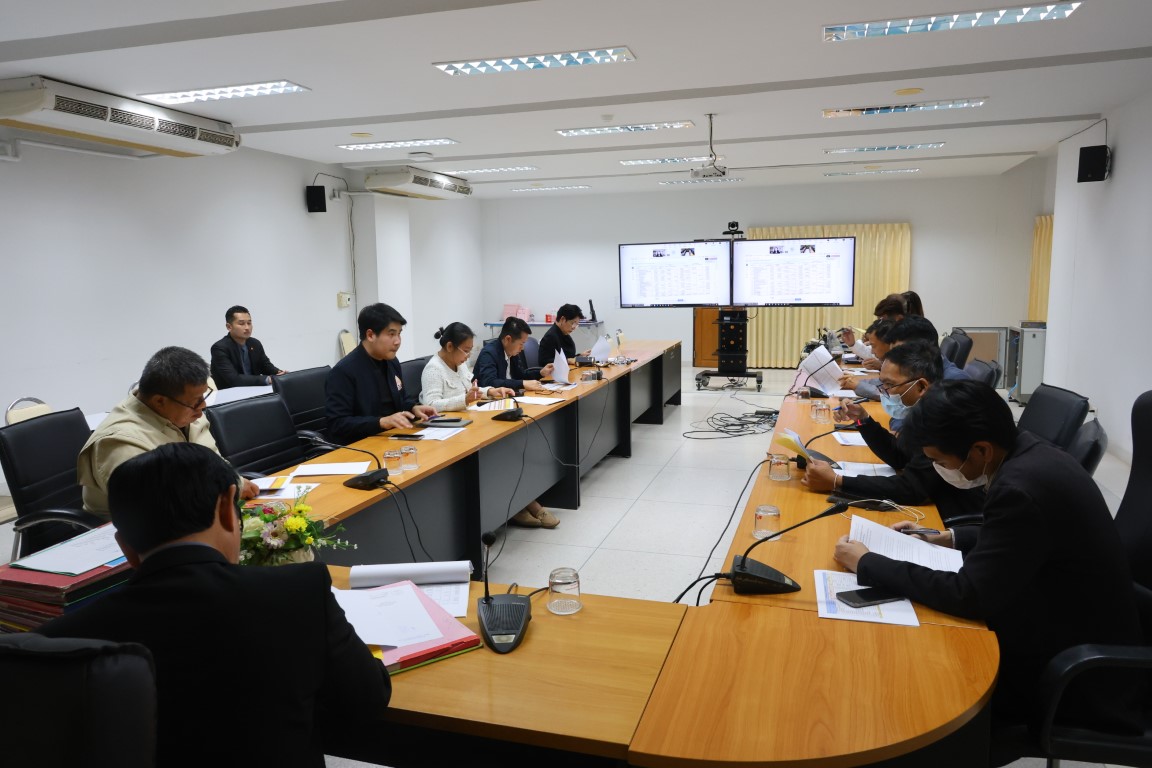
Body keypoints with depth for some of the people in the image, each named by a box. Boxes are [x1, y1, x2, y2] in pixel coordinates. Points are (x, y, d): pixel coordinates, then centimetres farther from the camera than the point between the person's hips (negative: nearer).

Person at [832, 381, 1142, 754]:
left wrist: (867, 563, -20)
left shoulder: (1021, 488, -32)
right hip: (1074, 630, 8)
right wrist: (947, 538, 8)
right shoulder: (1029, 454, -3)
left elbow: (968, 594, -28)